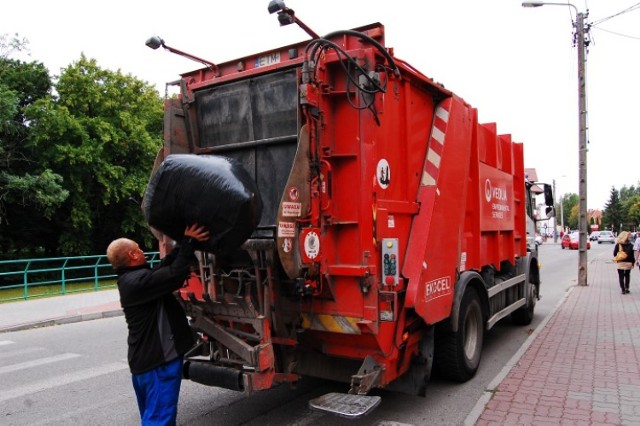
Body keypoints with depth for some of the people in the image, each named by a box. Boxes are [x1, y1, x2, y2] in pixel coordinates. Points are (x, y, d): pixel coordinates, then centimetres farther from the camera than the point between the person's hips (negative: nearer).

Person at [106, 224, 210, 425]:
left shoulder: (131, 279, 11)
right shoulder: (137, 281, -21)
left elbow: (166, 267, 7)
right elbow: (175, 274, -26)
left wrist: (183, 243, -1)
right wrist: (188, 243, -17)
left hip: (147, 358, 11)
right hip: (158, 359, -11)